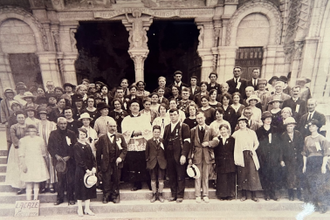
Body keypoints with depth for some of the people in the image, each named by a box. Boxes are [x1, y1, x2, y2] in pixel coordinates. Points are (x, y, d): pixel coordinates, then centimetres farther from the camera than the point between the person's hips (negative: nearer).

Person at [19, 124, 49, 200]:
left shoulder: (40, 139, 5)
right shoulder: (23, 140, 0)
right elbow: (21, 154, -1)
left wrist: (44, 163, 13)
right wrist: (23, 165, -7)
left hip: (38, 163, 2)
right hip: (28, 163, -2)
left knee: (37, 183, 6)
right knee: (29, 184, -1)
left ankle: (35, 199, 14)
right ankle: (28, 200, 7)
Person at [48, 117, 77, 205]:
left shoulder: (71, 134, 3)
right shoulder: (53, 134, 7)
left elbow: (74, 148, 1)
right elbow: (50, 147, 6)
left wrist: (68, 157, -9)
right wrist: (56, 156, -7)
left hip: (69, 161, -1)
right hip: (58, 160, 1)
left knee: (70, 180, 0)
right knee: (60, 180, 4)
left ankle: (70, 198, 13)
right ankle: (60, 198, 19)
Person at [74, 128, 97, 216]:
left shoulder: (88, 145, 11)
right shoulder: (76, 146, -8)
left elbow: (92, 157, 8)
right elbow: (79, 160, -14)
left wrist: (94, 167, -6)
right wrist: (86, 170, -17)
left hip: (89, 170, 6)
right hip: (80, 171, -6)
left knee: (89, 188, 10)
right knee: (80, 189, 3)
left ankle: (87, 209, 21)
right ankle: (80, 209, 17)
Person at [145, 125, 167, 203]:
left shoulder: (163, 141, 0)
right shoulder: (149, 142, 3)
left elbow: (166, 152, 3)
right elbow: (147, 152, 6)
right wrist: (148, 160, 2)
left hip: (161, 163, -1)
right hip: (152, 163, 1)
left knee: (161, 179, 5)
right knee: (153, 179, 9)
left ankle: (160, 195, 21)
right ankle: (154, 195, 24)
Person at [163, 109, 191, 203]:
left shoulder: (184, 126, -1)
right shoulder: (167, 127, 15)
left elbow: (187, 141, -7)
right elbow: (165, 141, 16)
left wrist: (183, 155, -15)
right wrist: (165, 154, 7)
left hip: (179, 156, -4)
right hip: (169, 156, 5)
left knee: (180, 177, 3)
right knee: (171, 176, 10)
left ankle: (180, 195, 17)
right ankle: (173, 194, 24)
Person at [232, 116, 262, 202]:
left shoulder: (252, 132, 9)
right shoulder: (236, 134, 6)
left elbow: (256, 143, 15)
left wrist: (253, 149, -1)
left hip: (250, 155, 0)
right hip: (241, 156, 0)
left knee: (252, 173, -4)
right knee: (242, 174, 1)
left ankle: (253, 195, 7)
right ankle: (243, 195, 11)